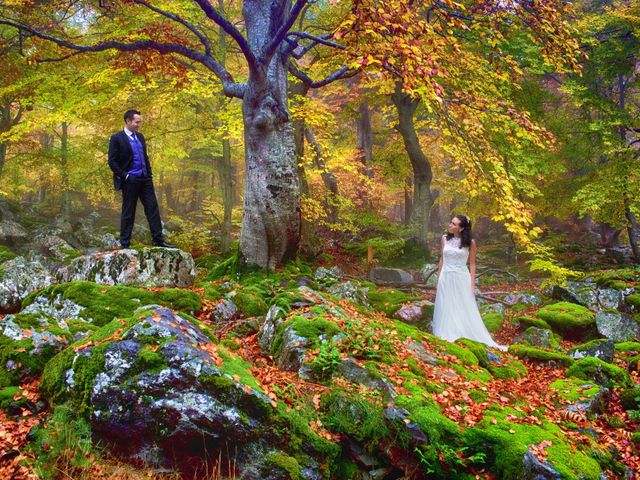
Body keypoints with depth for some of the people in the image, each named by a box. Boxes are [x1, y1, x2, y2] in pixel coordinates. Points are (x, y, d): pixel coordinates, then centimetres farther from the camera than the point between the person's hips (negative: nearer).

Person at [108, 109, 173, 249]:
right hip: (130, 180, -6)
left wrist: (149, 174, 12)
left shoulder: (140, 137, 15)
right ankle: (124, 244, 9)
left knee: (153, 209, 5)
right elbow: (112, 162, -9)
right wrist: (124, 176, -14)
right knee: (128, 212, 0)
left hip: (145, 179, 7)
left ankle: (158, 240, 10)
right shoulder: (116, 138, -6)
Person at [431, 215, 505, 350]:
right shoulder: (445, 238, 2)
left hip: (461, 278, -3)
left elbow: (472, 264, -1)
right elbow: (442, 259, 9)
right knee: (446, 310, 8)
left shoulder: (470, 242, -5)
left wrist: (472, 284, -5)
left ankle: (470, 337, 13)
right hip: (446, 278, 3)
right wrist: (439, 279, 9)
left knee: (466, 311, 4)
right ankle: (447, 337, 18)